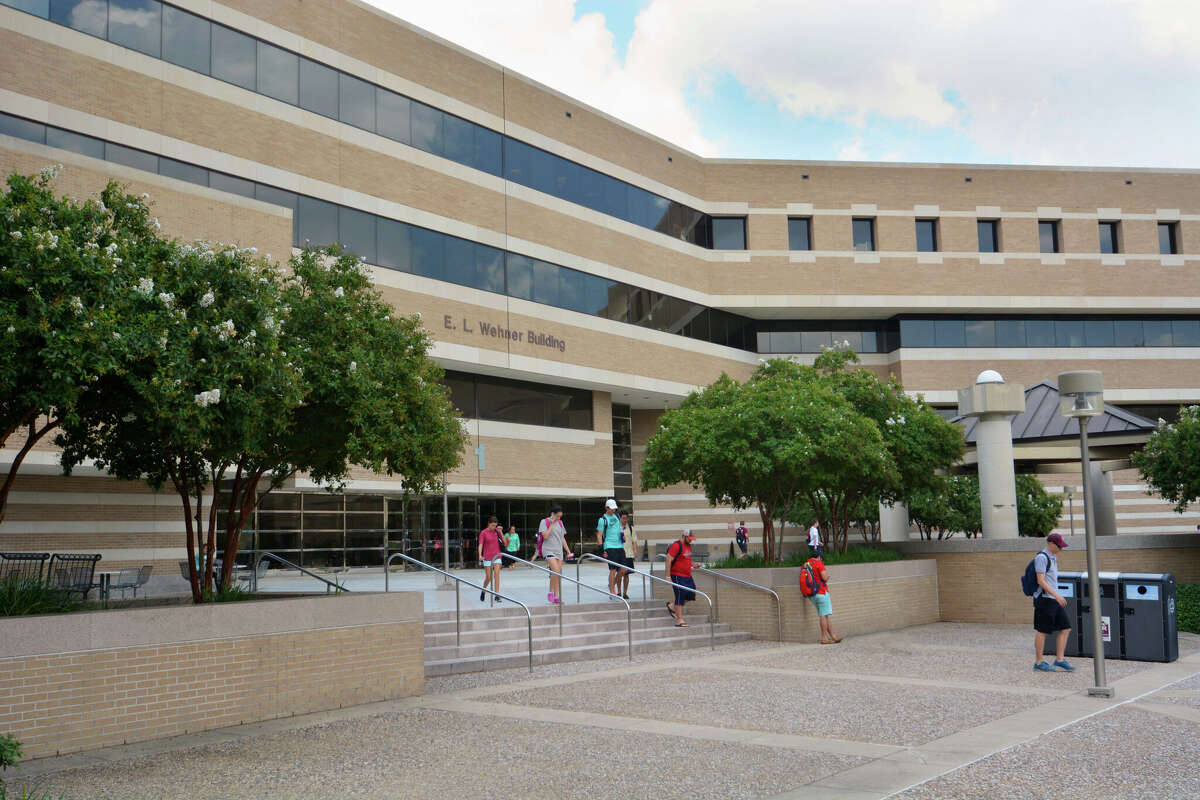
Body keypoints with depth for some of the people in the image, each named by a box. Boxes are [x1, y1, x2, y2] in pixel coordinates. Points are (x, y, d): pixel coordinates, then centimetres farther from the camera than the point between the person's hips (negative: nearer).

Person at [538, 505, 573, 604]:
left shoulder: (559, 523, 14)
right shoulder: (544, 522, -2)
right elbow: (545, 536, -14)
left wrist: (568, 551, 15)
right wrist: (551, 524, -12)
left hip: (559, 551, 6)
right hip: (548, 550, -6)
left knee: (558, 574, 1)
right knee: (556, 571, -22)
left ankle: (556, 597, 5)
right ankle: (550, 592, -7)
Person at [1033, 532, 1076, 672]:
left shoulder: (1053, 557, 16)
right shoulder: (1041, 558, -13)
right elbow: (1041, 581, -18)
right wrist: (1056, 595, -22)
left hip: (1054, 599, 9)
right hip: (1044, 599, -9)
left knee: (1065, 628, 5)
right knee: (1042, 631, -2)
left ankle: (1059, 660, 10)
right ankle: (1039, 662, 6)